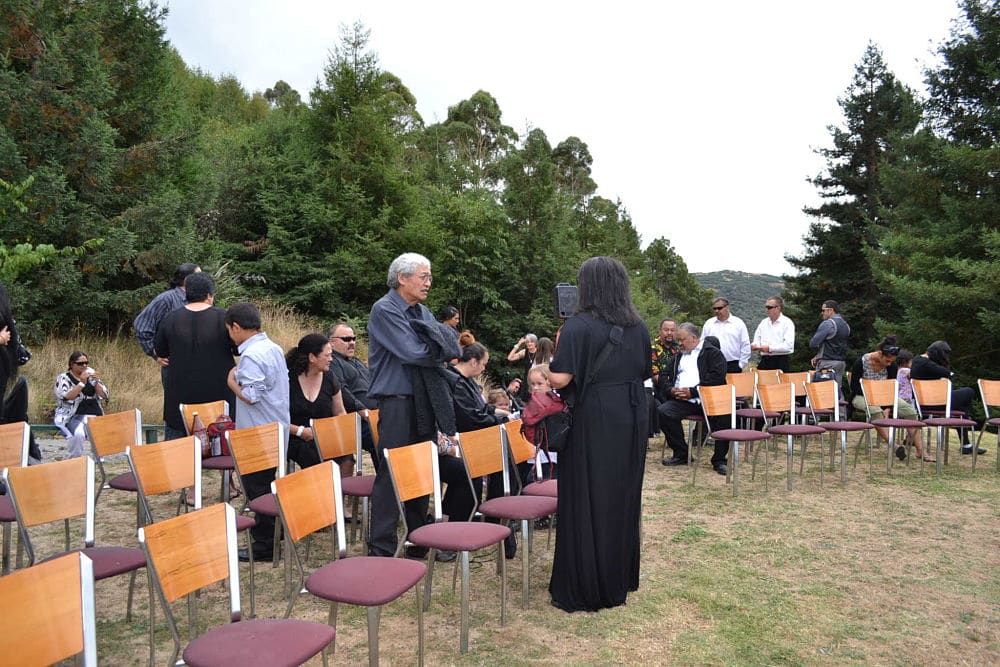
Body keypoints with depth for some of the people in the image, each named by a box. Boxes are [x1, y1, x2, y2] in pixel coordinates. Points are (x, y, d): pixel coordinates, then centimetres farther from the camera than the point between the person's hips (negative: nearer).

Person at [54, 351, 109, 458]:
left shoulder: (91, 373, 13)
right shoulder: (63, 378, 3)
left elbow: (104, 395, 8)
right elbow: (67, 397, -15)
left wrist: (96, 382, -8)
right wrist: (82, 382, -20)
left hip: (95, 415, 3)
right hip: (74, 416, -3)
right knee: (78, 434, -33)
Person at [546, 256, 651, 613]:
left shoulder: (579, 326, -15)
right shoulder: (638, 326, 4)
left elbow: (559, 379, -21)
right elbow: (644, 372, 13)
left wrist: (558, 348, -3)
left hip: (592, 423, -6)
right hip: (631, 421, 6)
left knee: (587, 501, 4)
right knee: (623, 497, 18)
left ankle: (584, 589, 13)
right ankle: (620, 579, 31)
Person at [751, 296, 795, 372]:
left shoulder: (787, 323, -2)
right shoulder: (763, 322, 15)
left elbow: (789, 346, -13)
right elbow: (756, 342, 17)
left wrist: (770, 348, -15)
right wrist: (754, 346, -6)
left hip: (781, 362, -5)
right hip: (764, 361, 5)